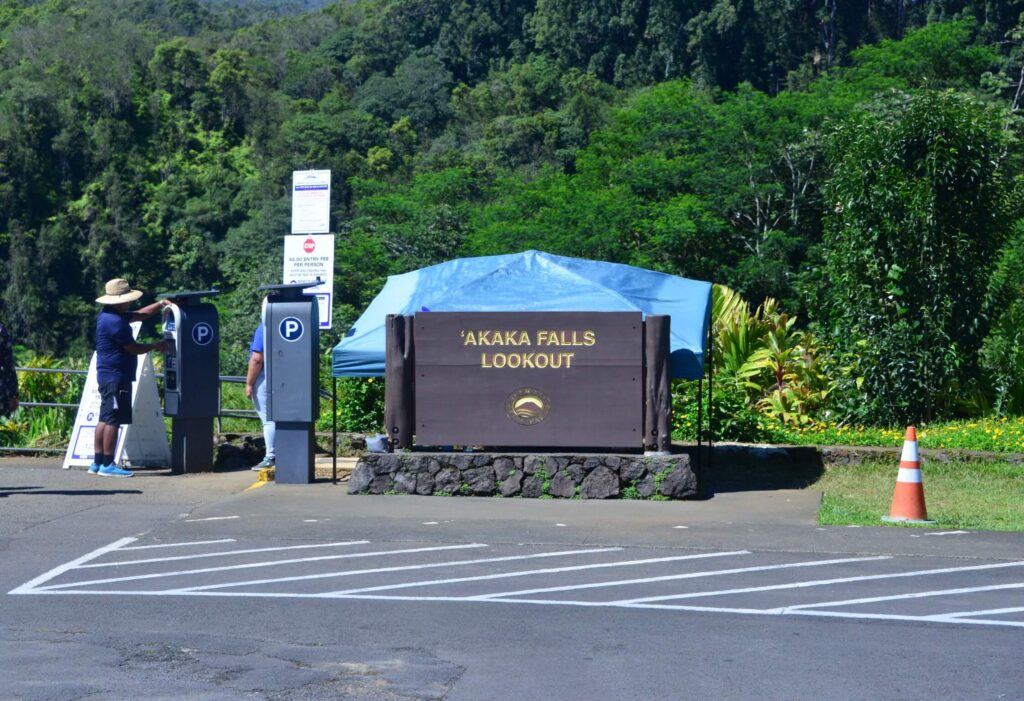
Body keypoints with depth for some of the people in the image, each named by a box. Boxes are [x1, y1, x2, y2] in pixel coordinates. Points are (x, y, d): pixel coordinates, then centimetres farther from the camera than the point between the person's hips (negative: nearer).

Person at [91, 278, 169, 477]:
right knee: (113, 420, -9)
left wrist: (161, 304, 18)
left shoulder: (110, 315, 14)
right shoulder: (114, 322, -18)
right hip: (116, 377, -11)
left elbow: (140, 314, 24)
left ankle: (97, 463, 14)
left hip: (108, 376, 11)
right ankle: (107, 464, -8)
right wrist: (155, 346, -1)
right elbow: (134, 349, -15)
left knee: (105, 419, 12)